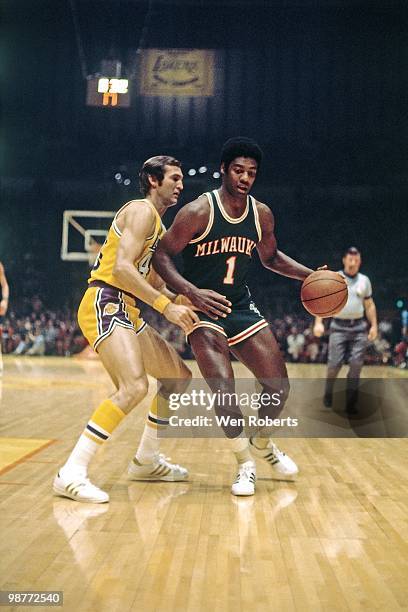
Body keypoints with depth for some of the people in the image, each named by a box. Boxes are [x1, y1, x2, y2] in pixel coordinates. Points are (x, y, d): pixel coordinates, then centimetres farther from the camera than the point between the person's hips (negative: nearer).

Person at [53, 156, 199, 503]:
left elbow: (155, 285, 27)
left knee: (179, 376, 15)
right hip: (105, 303, -10)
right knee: (134, 386, -27)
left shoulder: (158, 226, 23)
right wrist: (167, 307, -23)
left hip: (128, 311, 10)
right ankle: (71, 474, -23)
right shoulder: (141, 211, -7)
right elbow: (122, 268, -21)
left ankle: (146, 460, 24)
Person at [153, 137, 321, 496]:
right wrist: (192, 292, -30)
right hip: (203, 310, -5)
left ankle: (263, 443, 35)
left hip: (241, 308, 5)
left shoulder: (262, 215, 1)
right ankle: (246, 464, 2)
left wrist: (310, 275, 4)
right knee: (224, 390, -20)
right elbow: (162, 256, -15)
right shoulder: (198, 212, -16)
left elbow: (271, 258, 18)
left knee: (279, 387, 5)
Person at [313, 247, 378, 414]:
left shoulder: (364, 280, 9)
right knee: (334, 364, -7)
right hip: (339, 327, -3)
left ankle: (351, 403, 5)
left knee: (356, 365, -3)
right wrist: (318, 322, -15)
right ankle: (328, 394, 18)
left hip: (359, 327, 3)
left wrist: (374, 326, 9)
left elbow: (370, 305, 15)